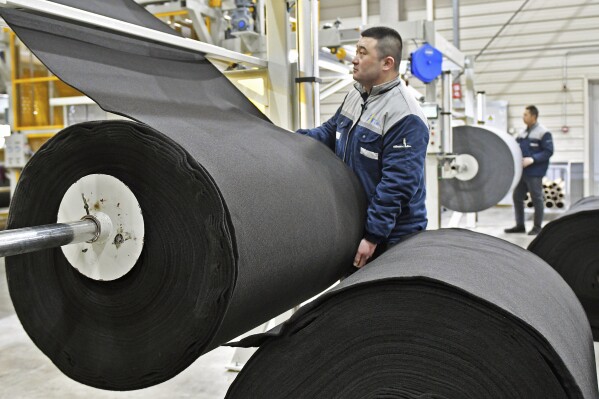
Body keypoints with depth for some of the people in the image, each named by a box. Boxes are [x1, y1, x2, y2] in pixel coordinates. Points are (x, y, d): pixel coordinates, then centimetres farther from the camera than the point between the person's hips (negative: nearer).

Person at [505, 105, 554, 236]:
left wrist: (532, 159, -23)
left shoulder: (543, 132, -9)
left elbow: (548, 151, -13)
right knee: (517, 197, 10)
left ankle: (537, 227, 12)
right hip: (521, 171, 8)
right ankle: (520, 225, 20)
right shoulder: (523, 133, 14)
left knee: (537, 199, 2)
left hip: (534, 172, -7)